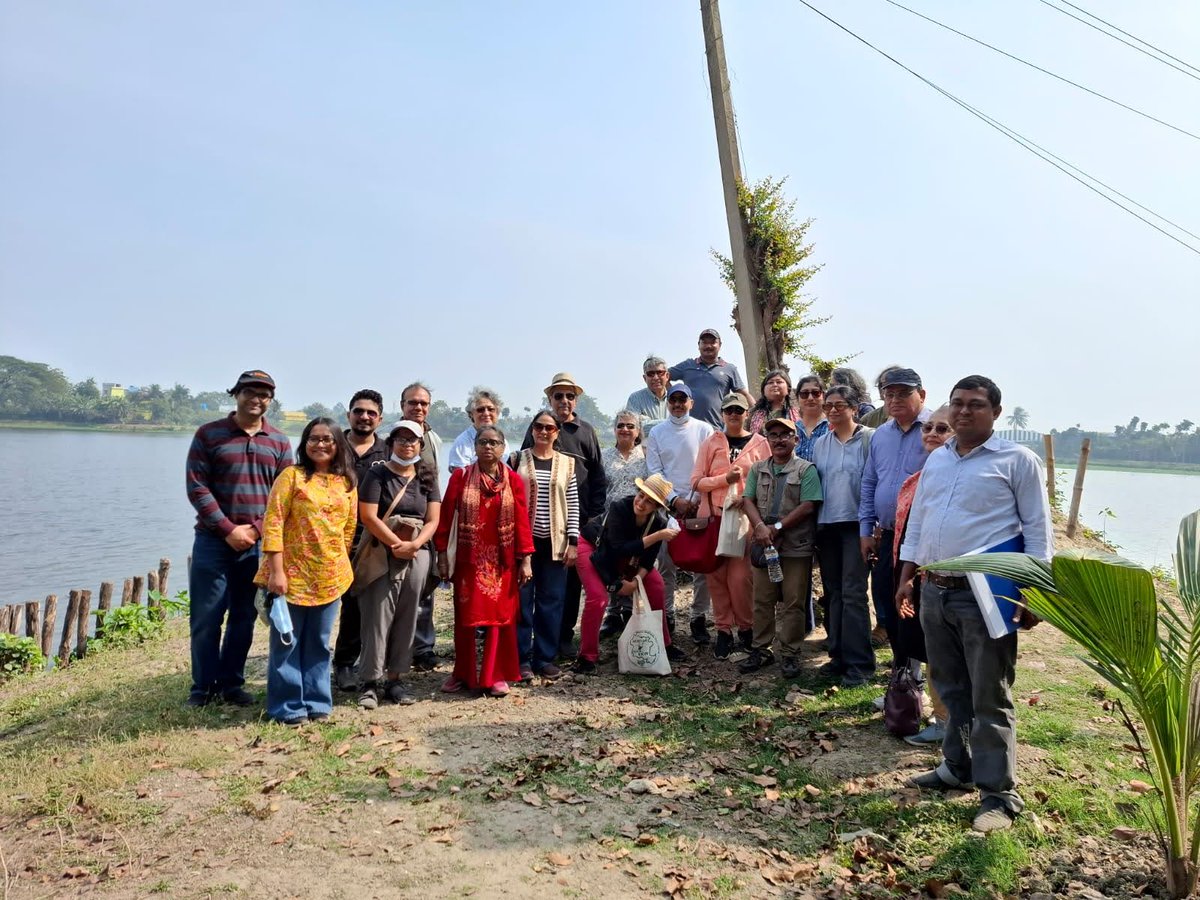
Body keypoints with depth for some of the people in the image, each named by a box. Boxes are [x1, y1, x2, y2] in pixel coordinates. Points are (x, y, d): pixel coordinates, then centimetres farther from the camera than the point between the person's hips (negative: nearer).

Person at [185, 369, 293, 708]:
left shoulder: (279, 443, 6)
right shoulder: (209, 434, 0)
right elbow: (197, 488, -6)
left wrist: (256, 529, -9)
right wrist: (229, 530, -12)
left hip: (259, 543, 2)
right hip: (213, 540, -2)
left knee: (244, 618, 10)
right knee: (206, 617, 3)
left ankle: (231, 683, 22)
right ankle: (204, 686, 17)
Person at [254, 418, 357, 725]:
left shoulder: (347, 484, 7)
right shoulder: (292, 475, -6)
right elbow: (272, 523, -11)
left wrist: (340, 565, 10)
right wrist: (276, 570, -16)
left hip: (330, 577, 4)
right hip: (292, 573, -4)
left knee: (319, 643, 13)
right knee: (287, 642, 5)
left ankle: (316, 701, 24)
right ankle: (288, 706, 17)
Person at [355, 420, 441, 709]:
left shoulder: (427, 477, 11)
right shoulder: (377, 474, 0)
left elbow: (433, 520, 4)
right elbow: (368, 516, -10)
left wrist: (413, 545, -13)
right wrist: (398, 545, -12)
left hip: (418, 556, 4)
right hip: (382, 555, -3)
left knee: (406, 619, 6)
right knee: (378, 618, -4)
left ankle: (396, 679, 16)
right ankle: (371, 681, 4)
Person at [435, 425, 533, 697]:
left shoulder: (513, 480, 0)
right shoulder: (460, 477, -1)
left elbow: (522, 521, -2)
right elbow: (445, 517, -1)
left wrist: (525, 560, -5)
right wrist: (442, 556, -4)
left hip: (503, 561, 0)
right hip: (469, 559, 0)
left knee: (501, 616, 4)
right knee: (465, 616, 8)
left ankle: (496, 675, 16)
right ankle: (463, 674, 23)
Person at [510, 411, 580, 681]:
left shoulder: (566, 463, 7)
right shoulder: (517, 460, 3)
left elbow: (573, 505, 6)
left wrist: (573, 542, -1)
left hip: (555, 542, 1)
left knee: (551, 601, 5)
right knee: (522, 600, 2)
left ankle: (545, 657, 16)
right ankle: (523, 658, 11)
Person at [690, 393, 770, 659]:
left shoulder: (760, 443, 6)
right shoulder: (710, 443, 8)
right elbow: (696, 481, 2)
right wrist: (724, 479, -12)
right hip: (713, 517, 2)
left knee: (740, 577, -7)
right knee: (716, 575, 2)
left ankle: (746, 628, 14)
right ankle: (724, 630, 14)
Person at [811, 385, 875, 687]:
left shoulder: (869, 438, -4)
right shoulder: (820, 443, 12)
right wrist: (814, 525, 12)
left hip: (856, 523, -6)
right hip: (826, 525, 6)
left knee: (853, 592, -7)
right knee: (832, 592, 11)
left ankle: (859, 662, 0)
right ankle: (838, 654, 20)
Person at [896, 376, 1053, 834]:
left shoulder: (1017, 460, -5)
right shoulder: (937, 459, 13)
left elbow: (1037, 529, -5)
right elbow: (917, 520, 18)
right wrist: (906, 579, 15)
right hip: (934, 591, 6)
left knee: (989, 698, 0)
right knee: (951, 689, 17)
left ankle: (999, 794, 10)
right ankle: (958, 767, 32)